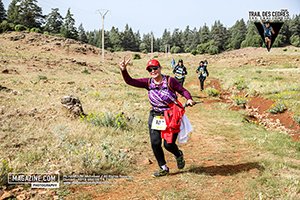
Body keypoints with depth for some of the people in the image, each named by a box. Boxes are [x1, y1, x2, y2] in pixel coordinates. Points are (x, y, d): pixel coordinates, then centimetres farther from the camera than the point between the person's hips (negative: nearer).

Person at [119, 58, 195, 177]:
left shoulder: (170, 81, -10)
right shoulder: (148, 82, 0)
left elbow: (183, 91, -4)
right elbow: (130, 81, -8)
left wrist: (189, 99, -23)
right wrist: (124, 70, -24)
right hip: (155, 117, 4)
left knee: (168, 144, -3)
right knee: (155, 143, -2)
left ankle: (179, 155, 35)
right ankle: (163, 168, 19)